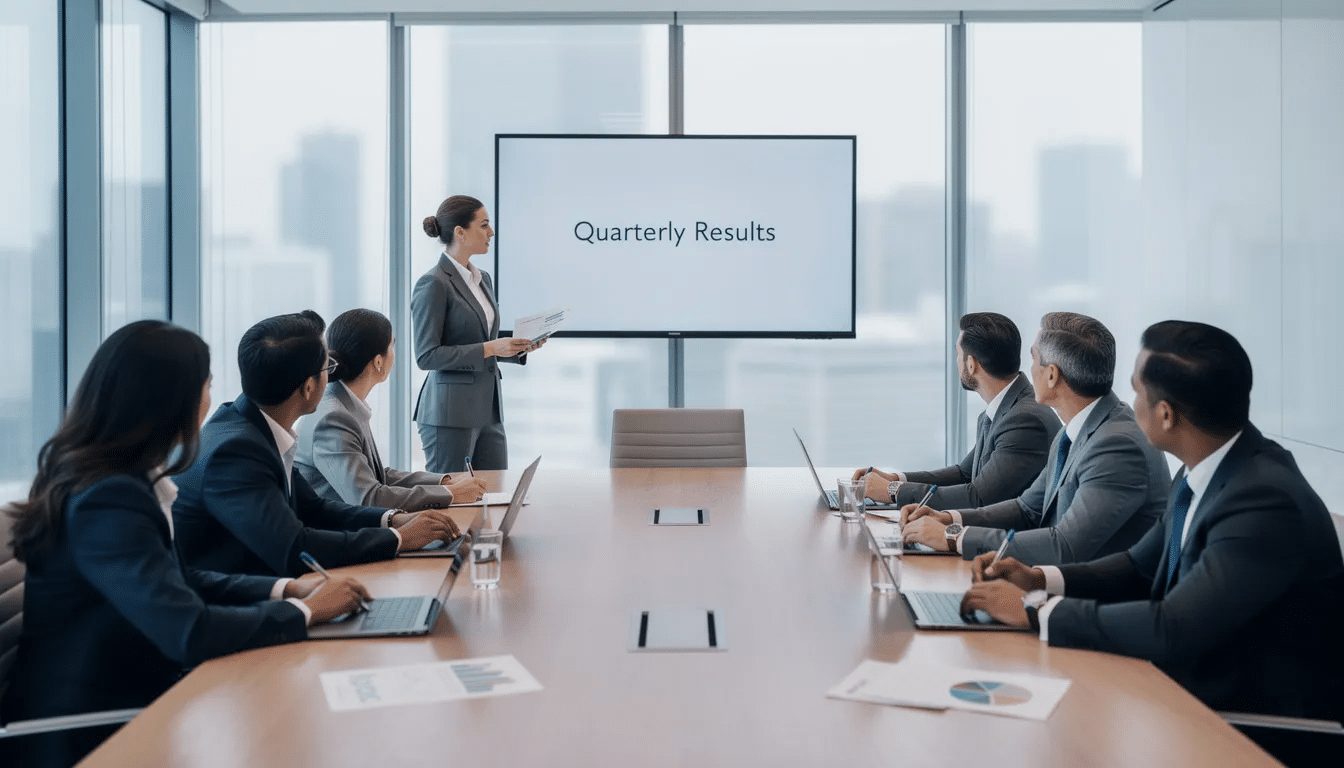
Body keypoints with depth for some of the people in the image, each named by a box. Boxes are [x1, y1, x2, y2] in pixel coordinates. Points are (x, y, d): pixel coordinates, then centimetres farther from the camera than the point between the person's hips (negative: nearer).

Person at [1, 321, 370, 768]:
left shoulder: (111, 476, 2)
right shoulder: (108, 500, -25)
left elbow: (176, 581, 12)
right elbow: (189, 632, -32)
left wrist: (287, 588, 1)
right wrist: (305, 609, -17)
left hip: (111, 703, 8)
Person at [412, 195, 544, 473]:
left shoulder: (482, 279, 15)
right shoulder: (433, 284, -11)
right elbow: (427, 356, -15)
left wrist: (518, 347, 5)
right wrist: (490, 348, -18)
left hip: (488, 409, 8)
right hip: (450, 413, -8)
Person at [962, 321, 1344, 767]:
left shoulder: (1266, 503, -27)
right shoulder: (1204, 471, 0)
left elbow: (1171, 630, -31)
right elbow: (1143, 567, 12)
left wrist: (1034, 610, -22)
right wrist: (1040, 580, -3)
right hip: (1202, 691, 7)